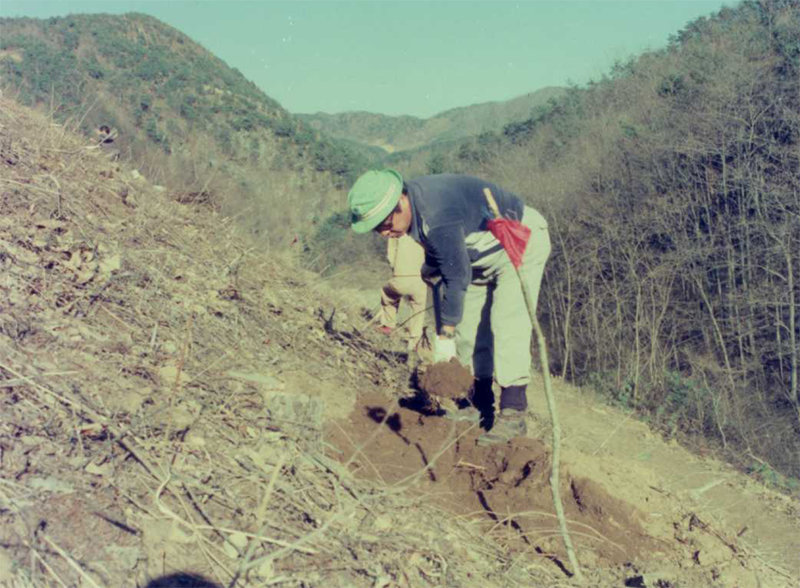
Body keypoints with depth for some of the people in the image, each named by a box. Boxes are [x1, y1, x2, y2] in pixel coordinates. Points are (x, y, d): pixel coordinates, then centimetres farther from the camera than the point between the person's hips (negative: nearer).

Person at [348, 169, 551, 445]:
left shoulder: (438, 216, -36)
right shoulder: (413, 207, -8)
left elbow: (457, 276, -31)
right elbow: (437, 254, 10)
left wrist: (445, 335, -25)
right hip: (483, 255, 10)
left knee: (507, 325, -19)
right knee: (469, 327, 6)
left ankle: (513, 415, -18)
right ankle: (481, 406, 14)